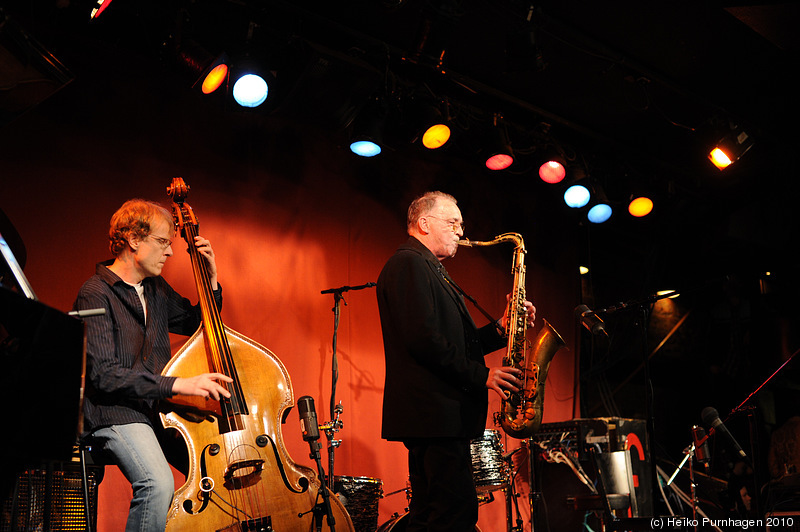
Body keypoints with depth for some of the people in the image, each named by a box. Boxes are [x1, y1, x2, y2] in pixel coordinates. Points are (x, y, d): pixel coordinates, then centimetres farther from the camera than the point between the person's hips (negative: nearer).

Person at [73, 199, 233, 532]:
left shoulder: (156, 289, 15)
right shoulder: (96, 295, -9)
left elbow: (198, 325, 28)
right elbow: (103, 374, -19)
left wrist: (212, 279, 11)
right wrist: (177, 385, -28)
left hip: (160, 409, 7)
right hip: (114, 412, -7)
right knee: (157, 482, -34)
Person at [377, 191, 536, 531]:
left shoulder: (430, 270, 26)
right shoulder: (408, 264, -8)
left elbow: (454, 342, 22)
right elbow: (423, 339, -20)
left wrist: (501, 328, 8)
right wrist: (481, 375, -15)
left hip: (440, 415, 11)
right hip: (434, 413, -11)